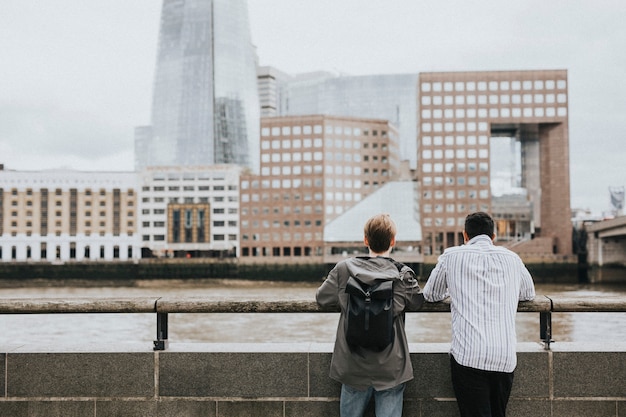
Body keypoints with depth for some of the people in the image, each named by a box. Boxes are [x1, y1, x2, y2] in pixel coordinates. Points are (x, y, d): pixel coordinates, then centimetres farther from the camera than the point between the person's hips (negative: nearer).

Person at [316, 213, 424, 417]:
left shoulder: (344, 269, -6)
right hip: (391, 368, -1)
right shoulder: (403, 275, -9)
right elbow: (417, 302, 7)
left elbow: (322, 298, 4)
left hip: (353, 365, 1)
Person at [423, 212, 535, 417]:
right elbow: (528, 293, 29)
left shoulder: (452, 256, 5)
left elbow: (430, 295, 17)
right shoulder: (512, 258, 13)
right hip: (505, 357, 3)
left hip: (468, 356, -3)